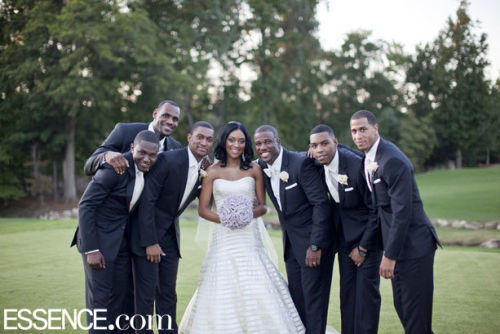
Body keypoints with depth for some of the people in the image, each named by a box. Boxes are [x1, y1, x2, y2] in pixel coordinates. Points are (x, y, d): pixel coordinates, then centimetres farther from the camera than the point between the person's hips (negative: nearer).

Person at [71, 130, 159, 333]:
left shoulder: (149, 171, 0)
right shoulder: (115, 168, -21)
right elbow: (85, 206, -20)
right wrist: (91, 250, -22)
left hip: (122, 241, 7)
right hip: (99, 240, -7)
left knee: (122, 295, 14)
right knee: (99, 297, -1)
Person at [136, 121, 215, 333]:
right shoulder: (167, 160, -19)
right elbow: (147, 201, -20)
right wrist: (150, 242, -20)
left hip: (171, 234, 6)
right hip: (148, 233, -6)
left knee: (168, 293, 14)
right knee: (146, 294, -2)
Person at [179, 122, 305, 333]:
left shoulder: (254, 169, 6)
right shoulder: (213, 171, 4)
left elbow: (262, 205, 9)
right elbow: (203, 209, 3)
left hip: (250, 238, 1)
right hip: (224, 238, 0)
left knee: (256, 289, -4)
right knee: (222, 290, -1)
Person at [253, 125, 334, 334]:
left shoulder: (301, 163, -19)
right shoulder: (262, 167, 2)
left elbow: (321, 203, -19)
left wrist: (315, 246, -20)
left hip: (313, 240, -7)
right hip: (291, 243, 7)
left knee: (313, 298, -2)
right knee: (296, 299, 13)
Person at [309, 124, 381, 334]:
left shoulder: (357, 166, -25)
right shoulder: (319, 166, -5)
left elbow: (376, 209, -19)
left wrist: (363, 247, -14)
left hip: (367, 233, -6)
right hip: (344, 235, 6)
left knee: (366, 290, -6)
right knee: (347, 290, 7)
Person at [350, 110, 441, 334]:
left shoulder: (393, 161, -21)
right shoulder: (369, 158, 8)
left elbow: (402, 211, -23)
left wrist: (390, 255, -20)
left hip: (413, 244, -10)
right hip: (398, 243, 10)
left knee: (415, 309, -2)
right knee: (401, 305, 17)